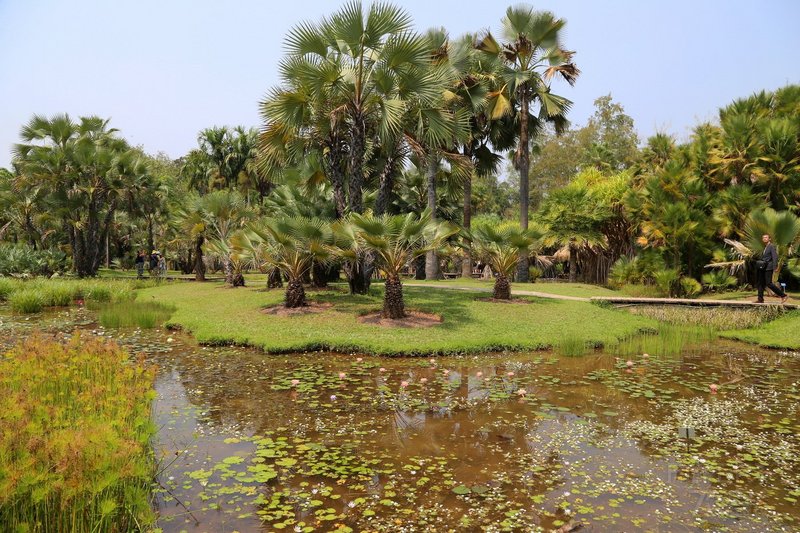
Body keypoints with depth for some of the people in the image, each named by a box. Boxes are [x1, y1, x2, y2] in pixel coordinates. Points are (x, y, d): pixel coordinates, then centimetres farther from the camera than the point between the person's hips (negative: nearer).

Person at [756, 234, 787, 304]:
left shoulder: (772, 246, -6)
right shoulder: (765, 247, 19)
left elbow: (775, 257, -15)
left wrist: (774, 268, -22)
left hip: (769, 268, -8)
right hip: (763, 268, 8)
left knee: (769, 283, -12)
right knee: (761, 283, 2)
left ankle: (783, 295, -1)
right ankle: (760, 299, 2)